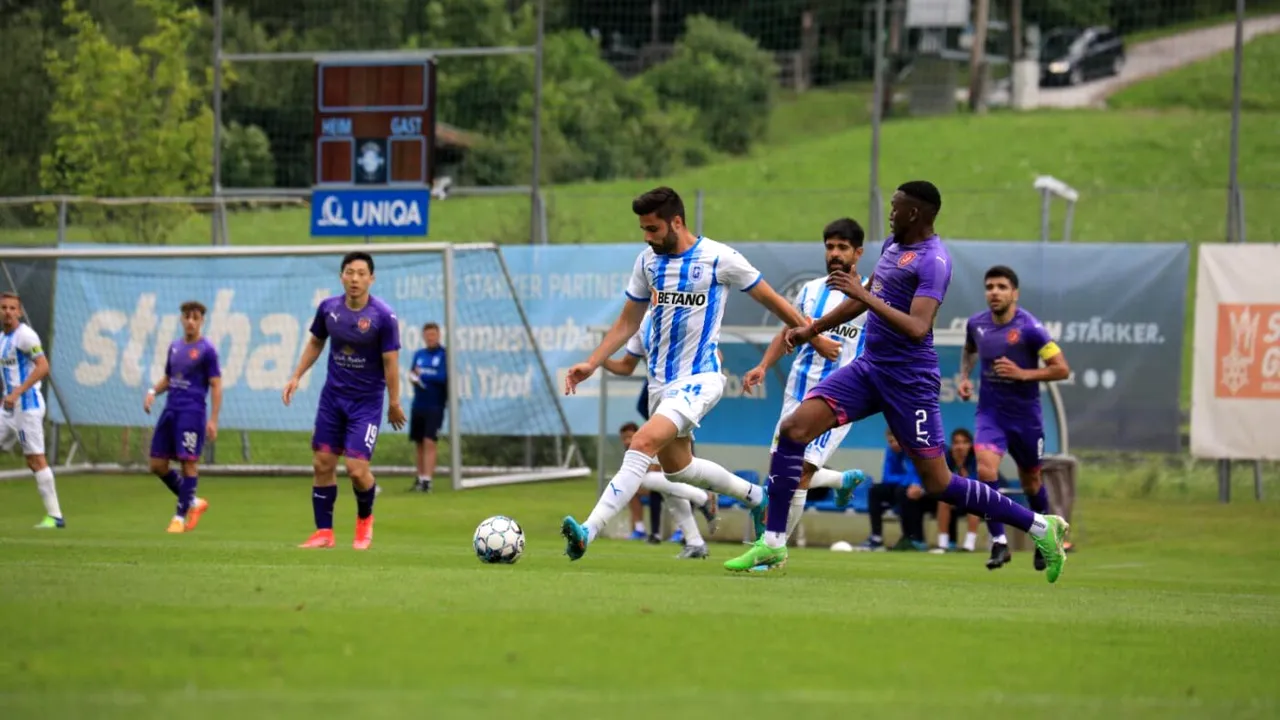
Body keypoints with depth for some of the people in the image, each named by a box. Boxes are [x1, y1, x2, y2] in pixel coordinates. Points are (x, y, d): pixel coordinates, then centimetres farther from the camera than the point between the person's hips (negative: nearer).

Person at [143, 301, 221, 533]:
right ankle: (193, 502, 19)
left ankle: (181, 516, -1)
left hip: (192, 412, -7)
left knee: (188, 462, -8)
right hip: (170, 410, 7)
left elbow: (216, 386, -6)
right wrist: (153, 392, 4)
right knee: (157, 464, 4)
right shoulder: (175, 347, 15)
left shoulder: (206, 350, -4)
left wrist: (213, 420, -13)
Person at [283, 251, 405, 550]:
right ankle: (324, 532, 14)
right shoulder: (328, 308, -2)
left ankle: (365, 518, 18)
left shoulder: (383, 316, -16)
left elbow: (390, 362, -11)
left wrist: (394, 404, -7)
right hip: (332, 396, 4)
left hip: (366, 402, -4)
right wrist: (296, 377, 8)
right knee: (323, 464, 3)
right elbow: (315, 342, 14)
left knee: (357, 469, -12)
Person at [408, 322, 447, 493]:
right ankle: (420, 478, 22)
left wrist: (422, 374, -8)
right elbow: (412, 374, 9)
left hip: (435, 406, -5)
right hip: (418, 406, 5)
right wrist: (414, 378, -14)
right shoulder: (419, 354, 12)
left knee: (429, 442, -14)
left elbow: (444, 377, -14)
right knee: (418, 443, 10)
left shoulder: (444, 355, -4)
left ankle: (427, 481, -17)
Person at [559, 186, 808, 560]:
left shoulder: (720, 258, -12)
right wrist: (591, 364, 2)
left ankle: (588, 531, -33)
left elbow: (771, 300, -1)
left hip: (699, 377, -8)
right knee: (676, 466, 18)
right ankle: (755, 496, 42)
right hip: (661, 378, 8)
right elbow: (628, 322, 13)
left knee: (644, 443, -25)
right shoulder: (648, 261, 4)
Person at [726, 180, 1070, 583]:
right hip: (870, 366, 8)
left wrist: (865, 296, -31)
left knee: (939, 484, -4)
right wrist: (813, 330, 28)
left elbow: (917, 329, -30)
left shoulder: (933, 260, -18)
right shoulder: (893, 245, 10)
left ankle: (1040, 527, 10)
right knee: (793, 428, -8)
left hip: (908, 380, -8)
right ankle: (773, 544, -4)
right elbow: (865, 299, 27)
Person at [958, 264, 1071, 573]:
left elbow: (1062, 369, -15)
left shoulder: (1029, 328, -17)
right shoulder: (976, 324, -3)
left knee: (1031, 481, 14)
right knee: (986, 469, -23)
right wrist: (964, 377, 5)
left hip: (1025, 416, -2)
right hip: (990, 413, 2)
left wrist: (1023, 374, -24)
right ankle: (999, 543, -17)